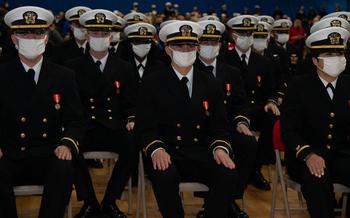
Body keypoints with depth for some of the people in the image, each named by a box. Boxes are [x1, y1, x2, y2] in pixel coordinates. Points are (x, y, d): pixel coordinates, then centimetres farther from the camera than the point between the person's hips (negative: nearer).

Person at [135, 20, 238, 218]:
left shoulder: (211, 85, 11)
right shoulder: (152, 84, 3)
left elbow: (220, 126, 8)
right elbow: (145, 128, -2)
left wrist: (220, 148, -14)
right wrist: (156, 149, -23)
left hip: (202, 153, 2)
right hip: (167, 153, -2)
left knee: (229, 174, -27)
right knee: (165, 176, -35)